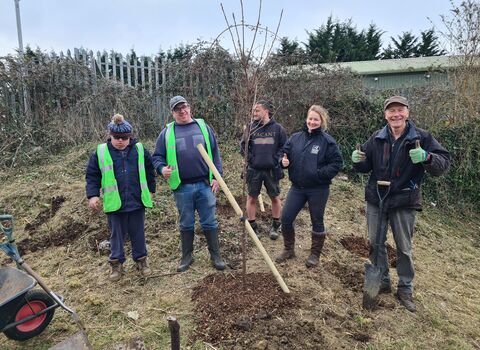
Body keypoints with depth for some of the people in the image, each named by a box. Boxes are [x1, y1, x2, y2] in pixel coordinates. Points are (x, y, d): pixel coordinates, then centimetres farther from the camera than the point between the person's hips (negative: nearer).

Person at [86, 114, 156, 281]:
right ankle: (116, 263, 28)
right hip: (114, 204, 0)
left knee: (138, 233, 12)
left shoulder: (140, 150, 0)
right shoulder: (100, 152, -2)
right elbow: (92, 175, 4)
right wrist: (92, 195, -5)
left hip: (137, 202, 1)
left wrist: (150, 190, 10)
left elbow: (149, 171, 10)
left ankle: (141, 259, 29)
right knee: (117, 234, 12)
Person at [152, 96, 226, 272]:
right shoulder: (167, 133, 5)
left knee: (209, 222, 7)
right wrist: (162, 168, -15)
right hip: (182, 188, 0)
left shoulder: (203, 127, 7)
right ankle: (187, 256, 28)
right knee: (186, 224, 12)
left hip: (205, 185, 0)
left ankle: (215, 255, 21)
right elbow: (157, 157, 7)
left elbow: (215, 153, 7)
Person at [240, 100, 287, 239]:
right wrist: (249, 158, -6)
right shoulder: (251, 127, 1)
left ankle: (275, 226, 28)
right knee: (252, 198, 7)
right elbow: (243, 145, 7)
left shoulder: (278, 128, -1)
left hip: (272, 170, 0)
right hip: (254, 170, 1)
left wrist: (277, 159, -8)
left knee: (275, 197, 10)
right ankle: (252, 226, 22)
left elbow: (284, 147, 4)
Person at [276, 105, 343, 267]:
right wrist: (283, 161, -12)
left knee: (317, 222, 11)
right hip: (297, 187, 4)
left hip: (318, 190, -4)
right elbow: (284, 153, 10)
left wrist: (320, 174, -20)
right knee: (286, 218, 3)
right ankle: (288, 249, 26)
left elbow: (337, 162, -9)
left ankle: (315, 254, 30)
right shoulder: (295, 137, 2)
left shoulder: (327, 141, -9)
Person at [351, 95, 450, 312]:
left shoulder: (421, 138, -8)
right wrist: (358, 161, -15)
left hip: (404, 202, -3)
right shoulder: (377, 138, 1)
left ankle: (405, 289, 29)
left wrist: (427, 158, -33)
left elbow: (444, 163, -12)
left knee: (404, 248, 11)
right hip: (376, 199, 3)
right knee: (376, 243, 13)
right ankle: (382, 282, 32)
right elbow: (366, 166, 9)